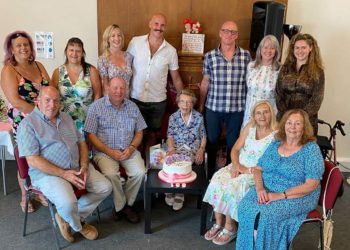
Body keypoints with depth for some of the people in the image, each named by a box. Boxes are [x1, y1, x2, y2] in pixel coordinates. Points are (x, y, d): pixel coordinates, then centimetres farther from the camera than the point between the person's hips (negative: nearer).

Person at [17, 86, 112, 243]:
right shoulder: (28, 124, -7)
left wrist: (84, 166, -4)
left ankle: (67, 218, 7)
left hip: (77, 167, 7)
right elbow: (33, 160, -15)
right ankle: (79, 227, 7)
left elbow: (81, 142, 15)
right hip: (47, 173, -7)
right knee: (68, 203, -31)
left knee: (105, 188, -6)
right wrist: (64, 174, -19)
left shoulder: (66, 118, 15)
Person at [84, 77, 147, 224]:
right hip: (104, 151, -3)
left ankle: (127, 204, 1)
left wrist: (131, 148, -8)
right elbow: (91, 135, -6)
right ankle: (121, 205, -5)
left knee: (140, 172, -22)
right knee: (111, 174, -30)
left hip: (128, 150, 3)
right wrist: (109, 151, -15)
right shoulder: (96, 107, -3)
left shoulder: (132, 107, 9)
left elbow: (139, 132, 11)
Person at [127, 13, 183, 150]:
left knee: (152, 134, 14)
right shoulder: (135, 42, -6)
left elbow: (176, 79, 4)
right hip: (135, 98, -1)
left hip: (158, 101, 1)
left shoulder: (171, 51, -4)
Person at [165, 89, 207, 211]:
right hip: (176, 147, 1)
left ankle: (179, 193, -13)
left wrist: (201, 149, -8)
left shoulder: (199, 117, 7)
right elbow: (170, 136, 5)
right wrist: (171, 148, -14)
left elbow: (203, 137, 9)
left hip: (193, 148, -1)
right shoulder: (173, 117, 9)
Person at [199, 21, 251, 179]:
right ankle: (209, 175, 29)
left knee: (233, 143, 11)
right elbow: (205, 83, 6)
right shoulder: (210, 56, -1)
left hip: (237, 108, 0)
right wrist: (200, 106, 8)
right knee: (211, 142, 12)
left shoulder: (246, 56, 0)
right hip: (213, 107, 0)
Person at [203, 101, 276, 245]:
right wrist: (235, 165, -11)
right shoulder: (249, 127, 6)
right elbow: (235, 149, 7)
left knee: (231, 188, -27)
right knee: (217, 181, -20)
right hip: (239, 166, 5)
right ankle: (218, 223, -3)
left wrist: (248, 170, -16)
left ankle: (230, 227, -4)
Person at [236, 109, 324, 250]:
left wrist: (281, 195, -20)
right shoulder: (275, 145, 10)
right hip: (266, 190, 5)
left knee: (266, 214, -30)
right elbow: (258, 169, 10)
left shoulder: (311, 149, -6)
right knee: (245, 207, -23)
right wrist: (260, 188, -11)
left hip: (297, 197, -4)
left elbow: (311, 185, -13)